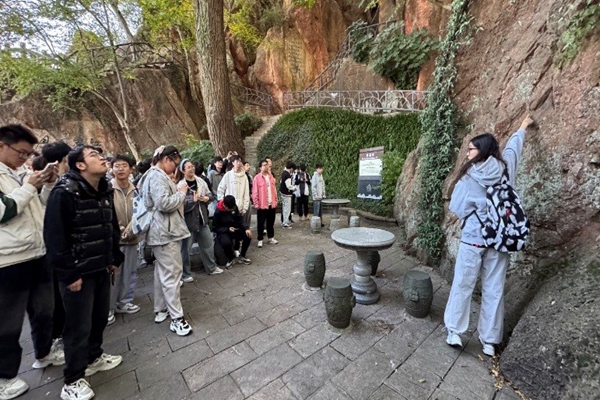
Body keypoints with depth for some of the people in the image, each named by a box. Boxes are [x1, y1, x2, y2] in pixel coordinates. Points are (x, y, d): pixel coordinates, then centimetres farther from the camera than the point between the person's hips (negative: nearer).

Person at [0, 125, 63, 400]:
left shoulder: (22, 173, 9)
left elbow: (40, 207, 14)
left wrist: (48, 185, 0)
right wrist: (29, 187, -14)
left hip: (40, 255, 7)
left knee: (44, 310, 20)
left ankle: (44, 354, 39)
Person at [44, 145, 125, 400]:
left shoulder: (105, 191, 7)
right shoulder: (64, 193, -17)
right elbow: (54, 237, -18)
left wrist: (115, 259, 13)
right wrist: (69, 273, -16)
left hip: (102, 268, 7)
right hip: (78, 272, -7)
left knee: (100, 317, 18)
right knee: (79, 325, 5)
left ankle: (94, 357, 41)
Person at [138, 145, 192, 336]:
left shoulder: (156, 175, 18)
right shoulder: (157, 176, -17)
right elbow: (164, 203, -27)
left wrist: (177, 191, 11)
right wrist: (182, 192, -14)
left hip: (163, 231, 11)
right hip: (165, 232, -11)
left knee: (162, 272, 18)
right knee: (172, 273, -6)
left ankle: (160, 310, 31)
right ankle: (177, 318, 3)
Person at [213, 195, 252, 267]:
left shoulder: (234, 207, -7)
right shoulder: (218, 212, -18)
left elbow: (240, 219, 0)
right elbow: (215, 228, -11)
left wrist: (246, 228, -18)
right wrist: (227, 229, -24)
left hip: (235, 229, 5)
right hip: (223, 232, -4)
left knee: (248, 235, -19)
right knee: (226, 243, -37)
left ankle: (242, 256, 4)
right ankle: (231, 259, -2)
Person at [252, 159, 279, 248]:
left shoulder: (271, 176, 9)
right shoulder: (257, 178, -9)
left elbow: (274, 190, 12)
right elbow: (255, 192, -9)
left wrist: (275, 201, 9)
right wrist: (256, 204, -12)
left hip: (271, 204, 5)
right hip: (262, 205, -5)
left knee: (271, 222, 15)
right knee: (261, 223, 5)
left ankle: (271, 237, 29)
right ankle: (260, 240, 17)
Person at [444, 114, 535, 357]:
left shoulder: (470, 176, -12)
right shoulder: (506, 168, 1)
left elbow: (456, 207, -8)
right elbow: (513, 146, 22)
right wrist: (523, 127, 41)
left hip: (473, 238, -4)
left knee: (463, 285, 8)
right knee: (494, 290, 11)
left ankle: (455, 332, 15)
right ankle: (490, 341, 22)